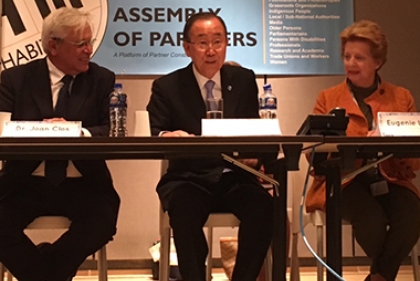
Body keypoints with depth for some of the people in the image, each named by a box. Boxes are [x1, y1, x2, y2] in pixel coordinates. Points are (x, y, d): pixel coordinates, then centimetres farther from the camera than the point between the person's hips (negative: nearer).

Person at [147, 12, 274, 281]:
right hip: (190, 179, -2)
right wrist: (169, 136, -29)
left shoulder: (244, 80, 12)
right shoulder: (167, 87, 5)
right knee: (185, 208, -36)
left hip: (235, 177, 2)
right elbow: (155, 137, -4)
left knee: (263, 205, -30)